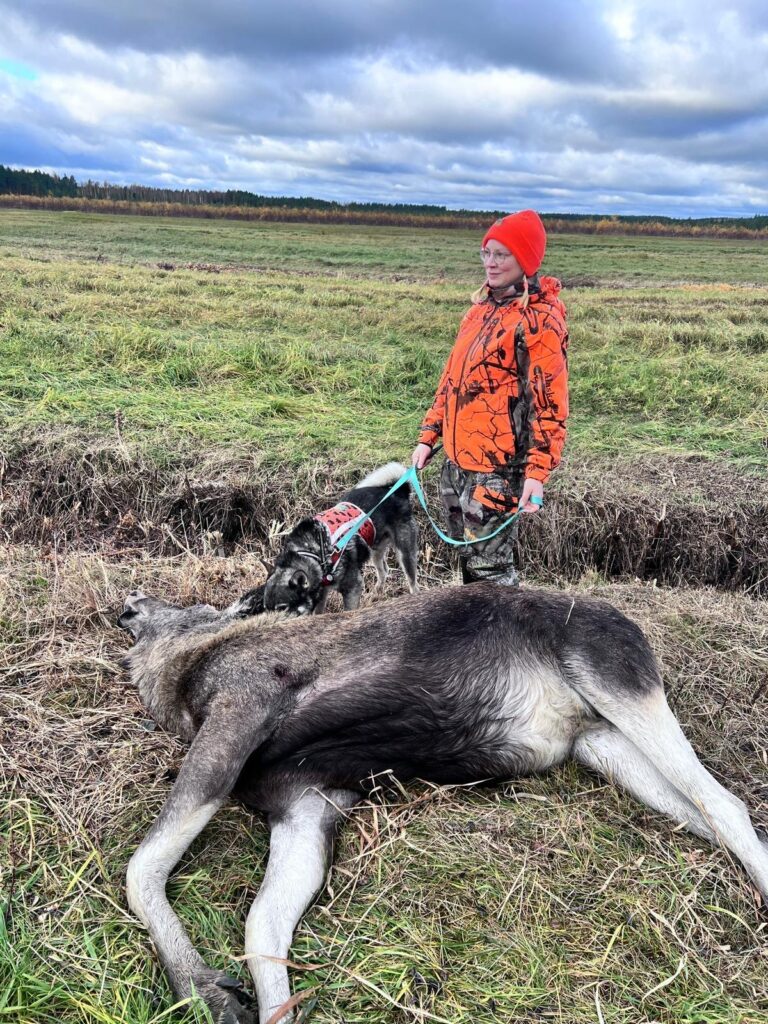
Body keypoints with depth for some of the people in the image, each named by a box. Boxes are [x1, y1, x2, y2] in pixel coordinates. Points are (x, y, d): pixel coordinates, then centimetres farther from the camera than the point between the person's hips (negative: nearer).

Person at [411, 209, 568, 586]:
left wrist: (537, 471, -22)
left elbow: (549, 402, -16)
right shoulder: (483, 307, 14)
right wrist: (429, 435, 16)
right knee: (466, 559, 18)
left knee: (488, 566, -3)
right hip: (457, 461, 8)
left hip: (497, 469, -8)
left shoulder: (540, 319, -11)